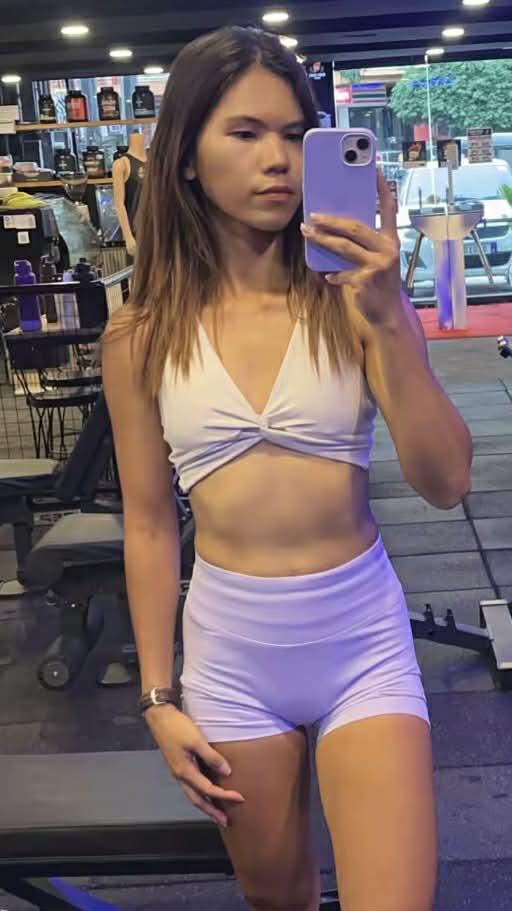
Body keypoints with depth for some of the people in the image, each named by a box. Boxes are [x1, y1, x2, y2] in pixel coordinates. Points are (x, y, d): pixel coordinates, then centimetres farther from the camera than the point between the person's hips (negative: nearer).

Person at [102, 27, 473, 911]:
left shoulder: (353, 298, -8)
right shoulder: (142, 334, -5)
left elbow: (446, 483, -14)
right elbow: (149, 523, 2)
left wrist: (388, 321, -26)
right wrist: (159, 698, 3)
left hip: (364, 639, -1)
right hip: (230, 648, 2)